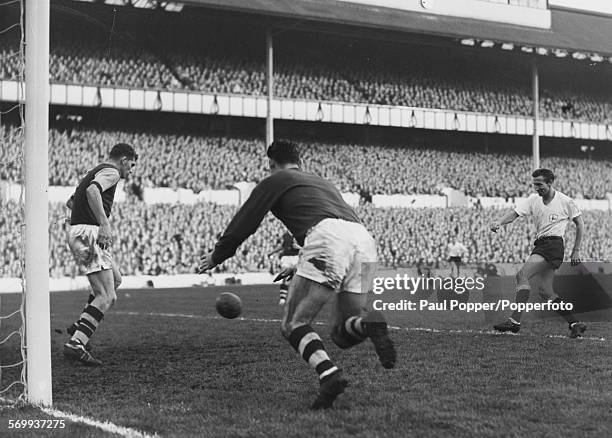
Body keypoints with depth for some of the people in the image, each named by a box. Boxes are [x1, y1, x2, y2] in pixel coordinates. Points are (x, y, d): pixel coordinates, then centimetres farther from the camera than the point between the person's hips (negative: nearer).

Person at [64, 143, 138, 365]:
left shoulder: (94, 171, 24)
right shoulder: (110, 172, -6)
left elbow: (70, 202, 34)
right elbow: (92, 190, -28)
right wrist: (104, 223, -35)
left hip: (76, 232, 10)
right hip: (88, 234, -10)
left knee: (115, 278, 25)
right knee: (107, 297, -12)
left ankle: (79, 327, 21)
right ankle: (76, 343, -22)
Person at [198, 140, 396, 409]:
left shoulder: (274, 181, 19)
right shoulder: (323, 183, 38)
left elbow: (244, 222, 21)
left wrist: (216, 257, 36)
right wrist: (298, 270, 56)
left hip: (327, 238, -6)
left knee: (293, 325, 3)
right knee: (342, 334, 15)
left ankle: (329, 375, -22)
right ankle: (368, 324, -20)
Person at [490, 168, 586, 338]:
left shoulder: (565, 201, -1)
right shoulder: (534, 199, 11)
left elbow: (580, 224, 8)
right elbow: (515, 213, 0)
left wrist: (576, 251, 6)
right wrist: (499, 222, -20)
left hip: (554, 244, -7)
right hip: (541, 246, 7)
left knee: (522, 275, -21)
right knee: (546, 292, 4)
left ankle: (515, 321, -26)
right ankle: (575, 324, 13)